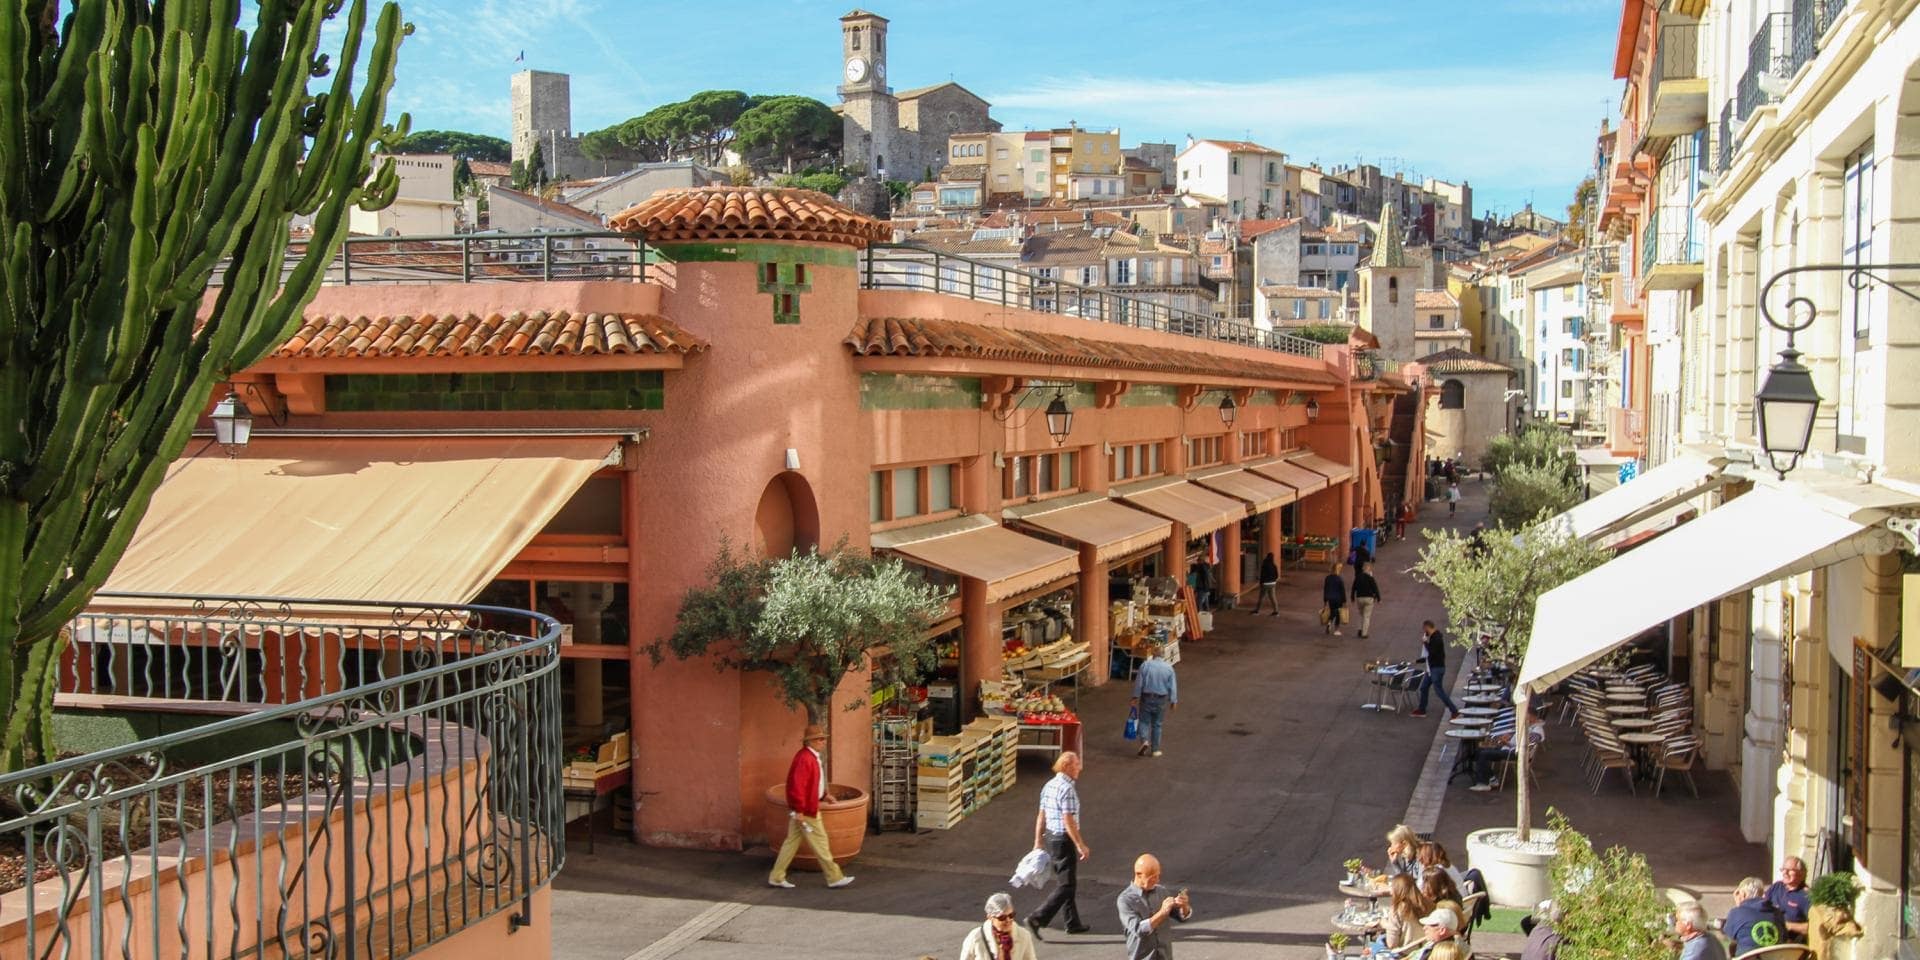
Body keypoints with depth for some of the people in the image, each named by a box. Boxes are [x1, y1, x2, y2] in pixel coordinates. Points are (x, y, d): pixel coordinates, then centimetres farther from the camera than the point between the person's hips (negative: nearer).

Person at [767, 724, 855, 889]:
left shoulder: (811, 756, 12)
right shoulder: (804, 758, -21)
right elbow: (797, 785, -26)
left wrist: (824, 794, 21)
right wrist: (799, 810, -25)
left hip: (803, 809, 10)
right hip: (805, 810, -10)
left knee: (792, 841, 12)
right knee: (819, 842, -1)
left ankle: (776, 877, 16)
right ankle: (834, 877, 7)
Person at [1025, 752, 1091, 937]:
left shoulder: (1049, 785, 8)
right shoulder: (1067, 789, -19)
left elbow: (1041, 816, 12)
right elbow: (1068, 820, -22)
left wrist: (1038, 841, 17)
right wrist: (1080, 845, -18)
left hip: (1050, 838, 9)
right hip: (1064, 840, -9)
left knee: (1067, 881, 18)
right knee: (1066, 885, -2)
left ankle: (1073, 923, 25)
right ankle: (1037, 919, -8)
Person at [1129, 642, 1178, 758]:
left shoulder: (1145, 665, -12)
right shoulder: (1168, 667, -7)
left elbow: (1138, 682, -6)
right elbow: (1172, 686, -4)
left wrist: (1135, 697, 5)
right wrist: (1173, 701, 6)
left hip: (1146, 698, -1)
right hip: (1161, 700, 2)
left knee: (1144, 721, 11)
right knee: (1157, 724, 13)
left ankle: (1144, 740, -14)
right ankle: (1155, 749, 17)